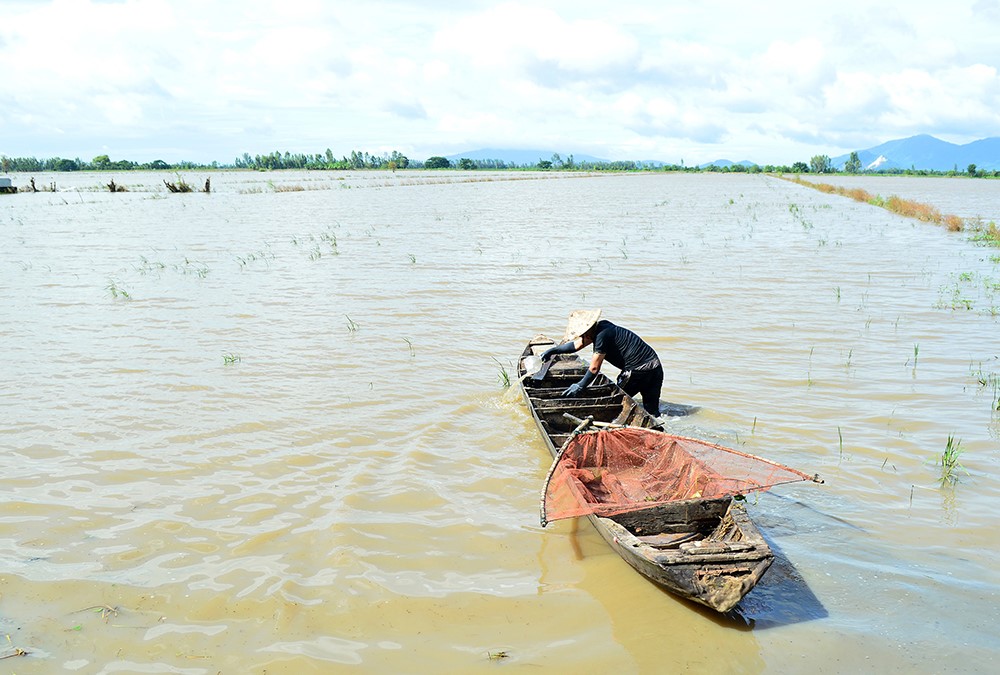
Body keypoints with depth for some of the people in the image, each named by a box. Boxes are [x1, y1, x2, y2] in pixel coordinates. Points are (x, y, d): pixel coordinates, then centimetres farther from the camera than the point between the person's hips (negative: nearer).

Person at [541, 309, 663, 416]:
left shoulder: (603, 335, -18)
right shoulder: (601, 326, 10)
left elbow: (594, 368, -13)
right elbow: (576, 345, 20)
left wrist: (580, 386, -2)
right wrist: (552, 351, 19)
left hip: (637, 371, -9)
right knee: (652, 411, 11)